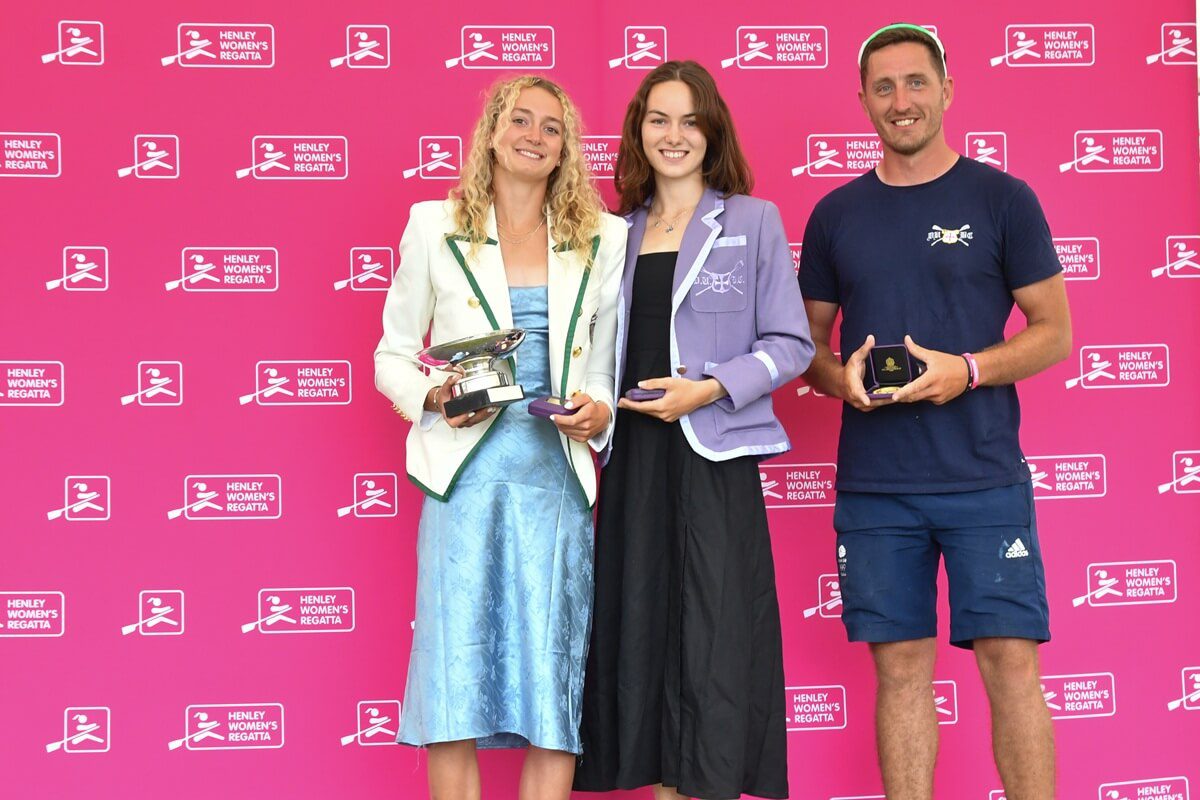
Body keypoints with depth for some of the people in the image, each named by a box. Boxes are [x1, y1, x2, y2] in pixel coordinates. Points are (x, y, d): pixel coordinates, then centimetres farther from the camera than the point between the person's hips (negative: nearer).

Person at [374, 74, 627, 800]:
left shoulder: (603, 240, 12)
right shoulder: (436, 229, 7)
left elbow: (609, 362, 15)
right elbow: (392, 355, 10)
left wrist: (600, 415, -4)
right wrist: (435, 397, -9)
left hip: (557, 476, 2)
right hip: (466, 473, -1)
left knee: (554, 681, 0)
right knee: (453, 667, -2)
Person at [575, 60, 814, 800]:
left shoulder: (753, 220, 1)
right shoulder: (620, 233, 14)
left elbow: (790, 344, -2)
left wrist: (709, 388, -15)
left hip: (713, 457, -4)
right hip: (633, 457, 4)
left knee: (714, 643, -6)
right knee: (641, 632, 5)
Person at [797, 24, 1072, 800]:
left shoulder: (1002, 198, 2)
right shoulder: (836, 214, 10)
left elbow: (1056, 333, 1)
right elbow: (808, 342, 15)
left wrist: (967, 370, -15)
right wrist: (840, 377, -7)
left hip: (985, 479, -2)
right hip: (873, 484, 3)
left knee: (1010, 660, -4)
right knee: (901, 667, 6)